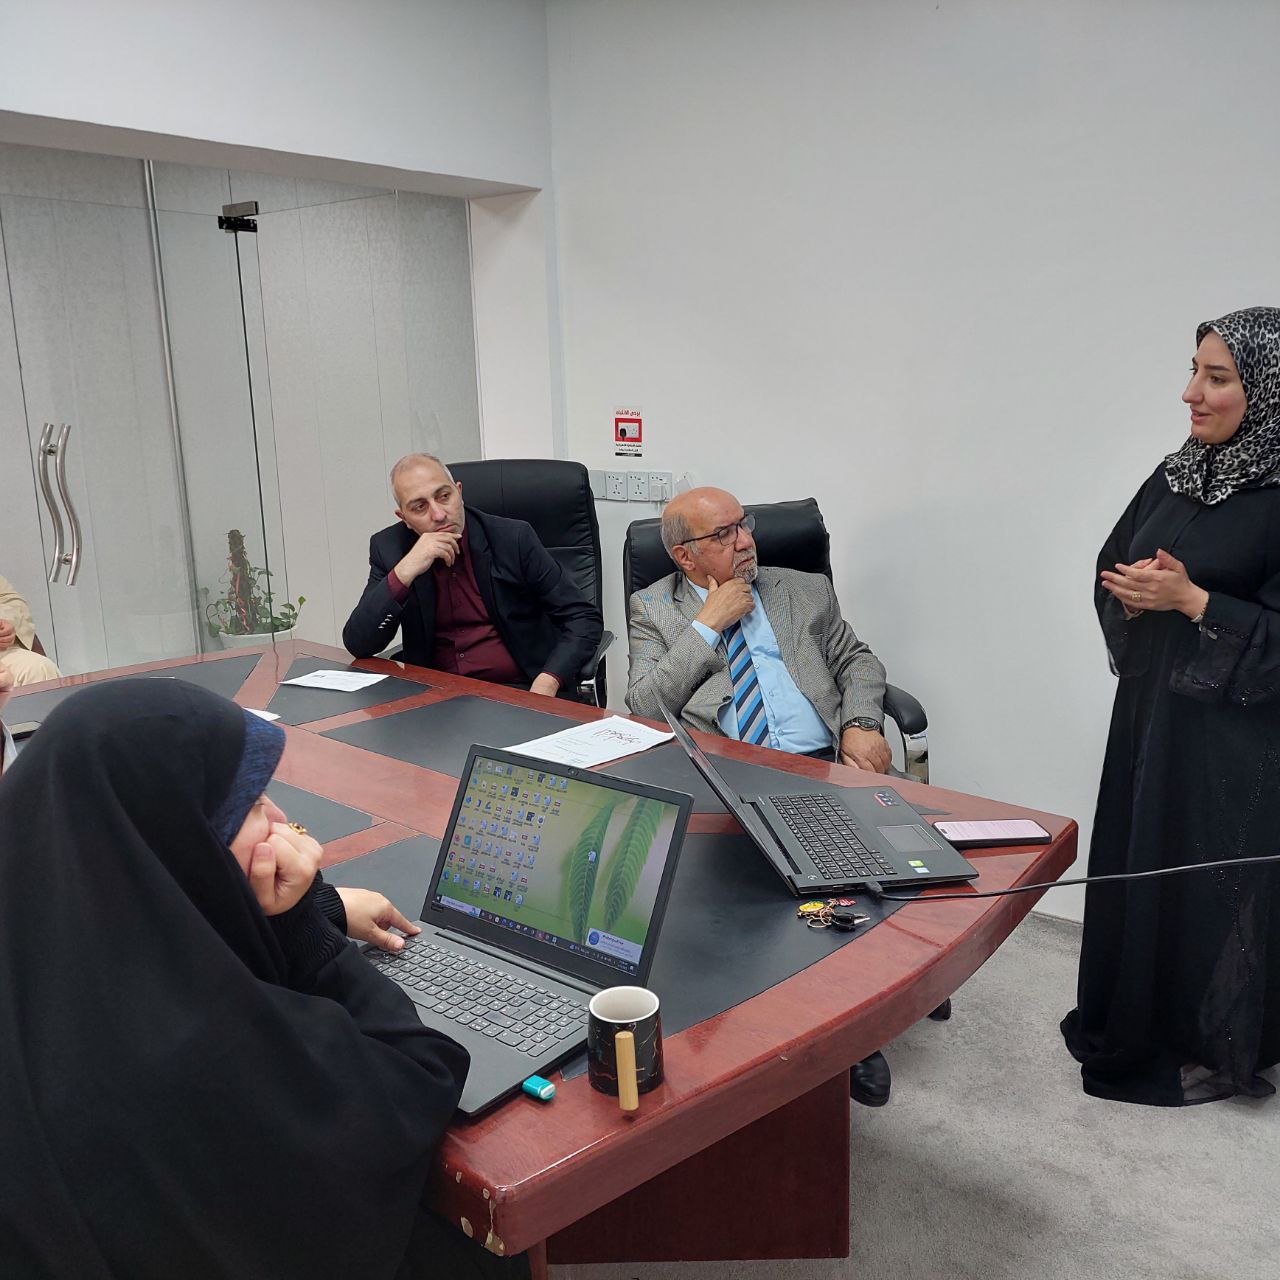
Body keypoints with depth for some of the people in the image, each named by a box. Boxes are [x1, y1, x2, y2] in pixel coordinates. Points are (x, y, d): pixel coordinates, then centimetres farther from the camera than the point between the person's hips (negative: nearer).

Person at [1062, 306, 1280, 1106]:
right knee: (1137, 866, 14)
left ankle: (1214, 1048, 26)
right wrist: (1134, 592, -7)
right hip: (1151, 709, 7)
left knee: (1213, 882, 5)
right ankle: (1135, 1029, 33)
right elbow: (1111, 572, 14)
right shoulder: (1177, 476, 7)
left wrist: (1191, 600, -21)